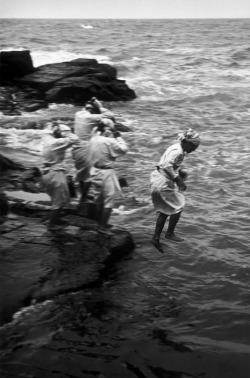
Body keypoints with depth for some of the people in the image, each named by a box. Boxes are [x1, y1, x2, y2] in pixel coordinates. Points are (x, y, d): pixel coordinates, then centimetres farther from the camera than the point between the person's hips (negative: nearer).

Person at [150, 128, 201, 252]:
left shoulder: (176, 148, 11)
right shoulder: (178, 151, -20)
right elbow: (167, 167, -32)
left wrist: (180, 172, 12)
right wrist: (178, 180, -26)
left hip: (157, 180, 10)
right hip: (164, 183, -10)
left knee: (165, 211, 17)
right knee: (178, 207, 6)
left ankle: (156, 237, 18)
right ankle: (170, 233, 18)